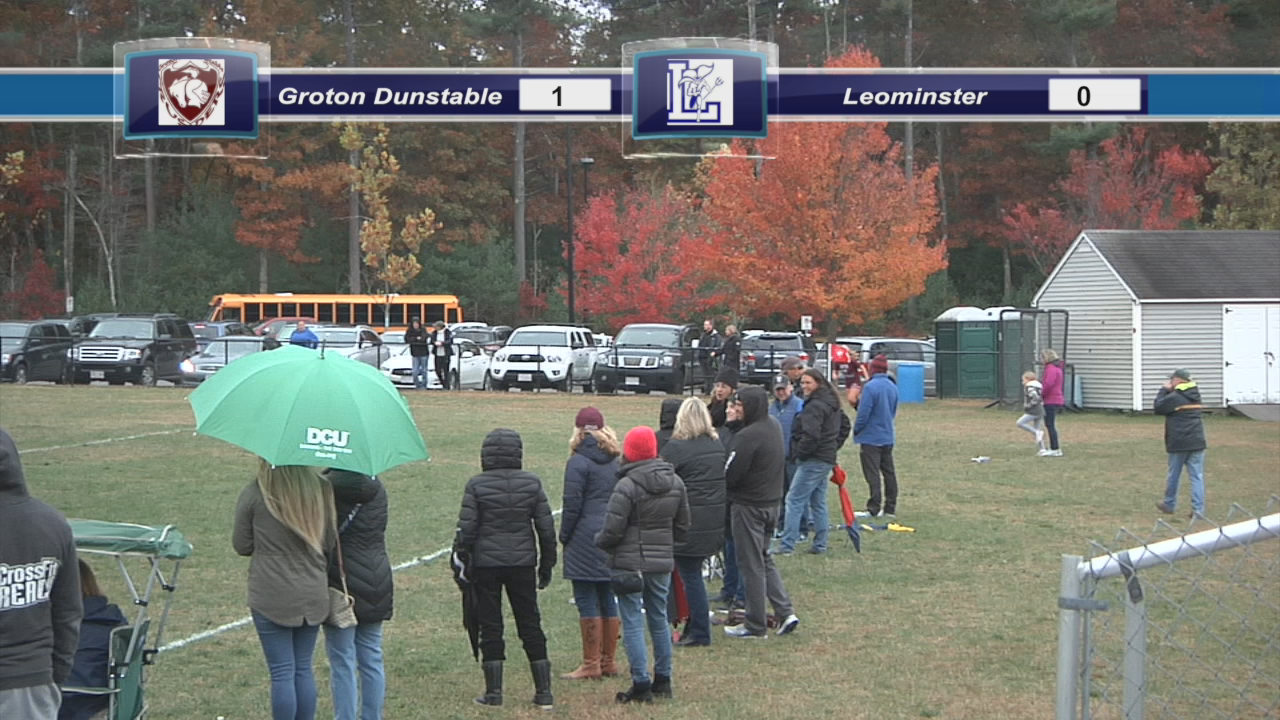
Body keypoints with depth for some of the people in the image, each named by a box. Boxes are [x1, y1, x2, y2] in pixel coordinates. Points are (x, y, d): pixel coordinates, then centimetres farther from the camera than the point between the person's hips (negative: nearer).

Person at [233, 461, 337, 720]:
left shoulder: (253, 495, -12)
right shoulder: (320, 490, -2)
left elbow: (242, 545, -3)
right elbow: (330, 543, 5)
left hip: (272, 598, -3)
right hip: (313, 596, 4)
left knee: (282, 672, 3)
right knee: (304, 669, 13)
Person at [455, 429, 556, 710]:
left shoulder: (477, 486, -8)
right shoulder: (532, 483, 0)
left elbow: (466, 529, -9)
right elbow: (546, 528, 3)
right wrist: (547, 565, 12)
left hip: (486, 563, -2)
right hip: (523, 562, 2)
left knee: (490, 627, 6)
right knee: (530, 625, 9)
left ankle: (493, 691, 8)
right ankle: (544, 692, 9)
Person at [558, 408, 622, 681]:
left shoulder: (579, 462, -9)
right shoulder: (616, 462, 10)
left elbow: (572, 505, -11)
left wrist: (564, 536, -1)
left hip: (586, 536, -7)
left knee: (586, 600, -3)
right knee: (608, 599, 12)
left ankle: (591, 664, -1)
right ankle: (608, 661, 17)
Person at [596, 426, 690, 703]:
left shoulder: (626, 486, -17)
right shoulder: (675, 482, 5)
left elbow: (612, 531, -16)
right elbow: (682, 526, 11)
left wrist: (600, 542, 5)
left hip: (629, 563, -6)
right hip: (662, 562, 6)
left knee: (632, 623, 0)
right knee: (659, 618, 17)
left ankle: (641, 684, -1)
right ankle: (663, 680, 24)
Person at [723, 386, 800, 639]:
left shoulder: (748, 436, -22)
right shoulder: (774, 427, 5)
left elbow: (730, 474, -20)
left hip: (749, 506, -8)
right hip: (772, 502, 8)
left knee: (751, 564, 2)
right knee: (764, 558, 20)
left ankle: (756, 625, 10)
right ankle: (785, 612, 12)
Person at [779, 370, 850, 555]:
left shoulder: (814, 406, -17)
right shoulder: (833, 404, 14)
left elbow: (811, 435, -25)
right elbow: (845, 426, 26)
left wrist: (800, 453, -13)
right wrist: (834, 446, 20)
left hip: (813, 461, -10)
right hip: (827, 459, 10)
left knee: (794, 500, -7)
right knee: (818, 503, 15)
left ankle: (787, 545, -9)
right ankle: (820, 545, 17)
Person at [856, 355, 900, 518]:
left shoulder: (870, 387, -18)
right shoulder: (893, 387, 6)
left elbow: (863, 413, -18)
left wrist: (856, 429, -3)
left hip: (871, 437, -7)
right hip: (888, 437, 7)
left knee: (872, 474, -4)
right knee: (888, 472, 11)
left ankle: (874, 508, -6)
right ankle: (890, 508, 15)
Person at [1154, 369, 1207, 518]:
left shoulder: (1174, 397, -13)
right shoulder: (1195, 396, 10)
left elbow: (1158, 408, -2)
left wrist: (1163, 390, 6)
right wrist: (1168, 392, 15)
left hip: (1179, 443, -5)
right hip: (1197, 442, 5)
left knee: (1174, 475, 11)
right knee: (1197, 476, 1)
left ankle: (1169, 505, 26)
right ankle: (1198, 509, -5)